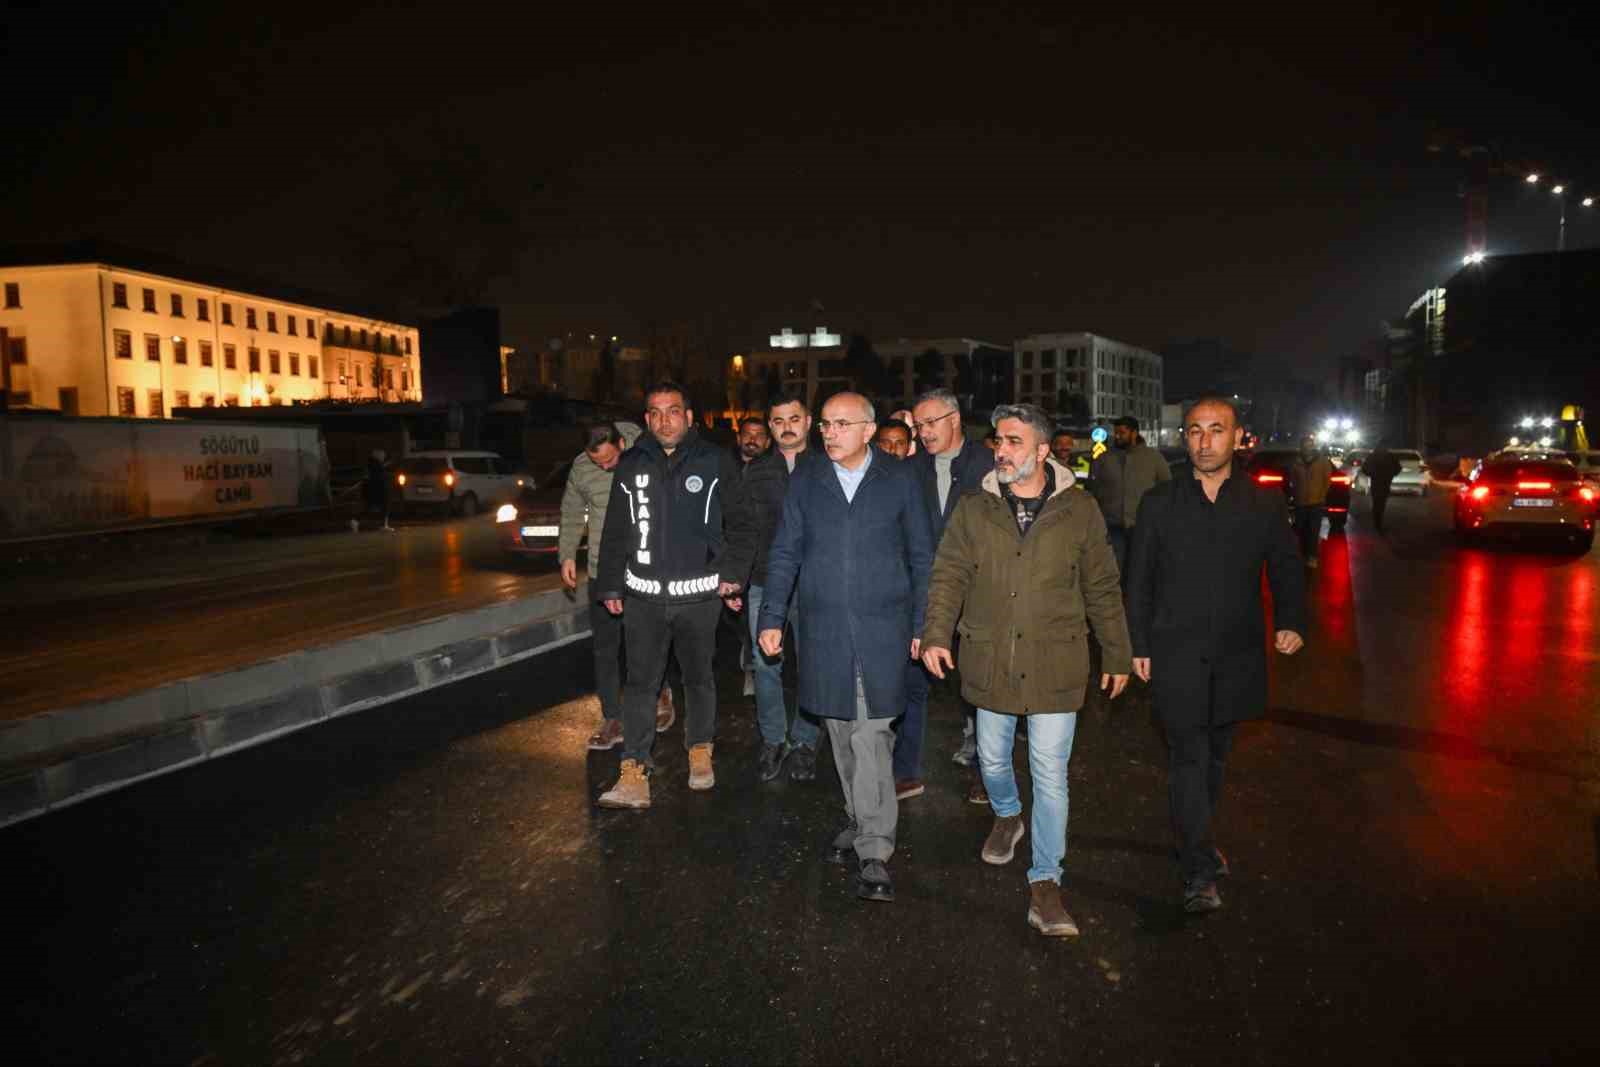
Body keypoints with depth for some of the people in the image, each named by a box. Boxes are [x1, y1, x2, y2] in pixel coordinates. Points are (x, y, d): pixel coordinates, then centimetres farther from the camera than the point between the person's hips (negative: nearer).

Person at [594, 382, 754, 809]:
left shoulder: (715, 461, -2)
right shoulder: (631, 465, 6)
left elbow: (742, 524, 3)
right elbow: (615, 532, 10)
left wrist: (732, 574, -3)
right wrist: (611, 586, 9)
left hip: (698, 593, -1)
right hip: (643, 595, 2)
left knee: (698, 677, 14)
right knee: (639, 681, 0)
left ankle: (700, 751, 32)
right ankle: (634, 773, 4)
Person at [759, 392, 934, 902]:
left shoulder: (900, 480, 3)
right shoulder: (805, 480, 7)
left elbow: (921, 557, 7)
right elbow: (784, 553, 9)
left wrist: (922, 625, 4)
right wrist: (772, 618, 3)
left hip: (882, 629, -2)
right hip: (823, 630, 3)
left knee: (870, 736, -7)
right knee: (841, 732, 12)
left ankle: (873, 850, 2)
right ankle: (859, 819, 30)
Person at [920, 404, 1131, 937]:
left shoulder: (1079, 511, -1)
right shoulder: (974, 509, 2)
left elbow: (1103, 589, 5)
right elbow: (948, 577, 1)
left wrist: (1117, 655, 7)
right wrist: (936, 634, -13)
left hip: (1054, 666, -2)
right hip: (991, 664, 2)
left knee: (1051, 774, 0)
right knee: (992, 760, 17)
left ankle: (1045, 883, 13)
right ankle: (1007, 817, 48)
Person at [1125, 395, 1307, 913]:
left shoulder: (1265, 503, 2)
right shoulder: (1158, 503, 1)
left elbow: (1286, 569, 9)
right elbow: (1138, 580, 4)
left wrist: (1291, 622, -9)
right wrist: (1139, 646, 1)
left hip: (1237, 656, 2)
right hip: (1176, 657, -2)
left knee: (1215, 756, 16)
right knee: (1189, 758, -5)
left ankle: (1195, 841, 36)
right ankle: (1199, 872, 2)